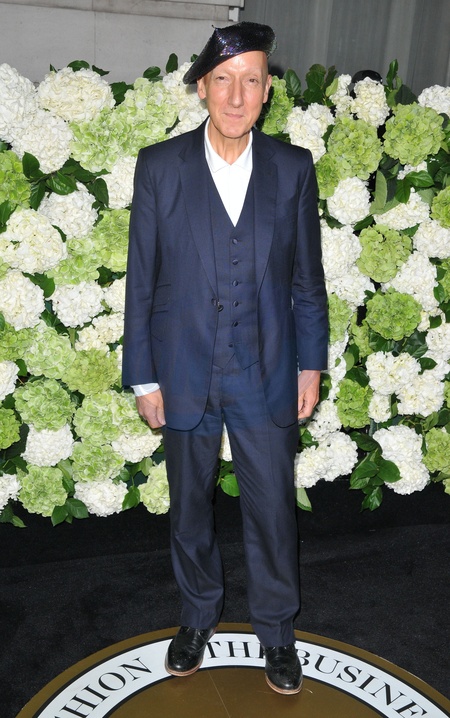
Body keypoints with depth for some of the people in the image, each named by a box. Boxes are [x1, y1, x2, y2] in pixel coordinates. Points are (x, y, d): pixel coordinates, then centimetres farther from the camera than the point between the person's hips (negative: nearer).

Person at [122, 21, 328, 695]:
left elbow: (308, 277, 5)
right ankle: (199, 617, 41)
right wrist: (143, 376, -3)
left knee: (273, 509, 10)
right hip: (185, 374, 0)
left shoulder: (293, 168, 0)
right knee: (190, 508, 16)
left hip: (266, 374, 0)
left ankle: (277, 630, 35)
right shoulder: (160, 166, -3)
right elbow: (141, 278, -2)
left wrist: (310, 363, 3)